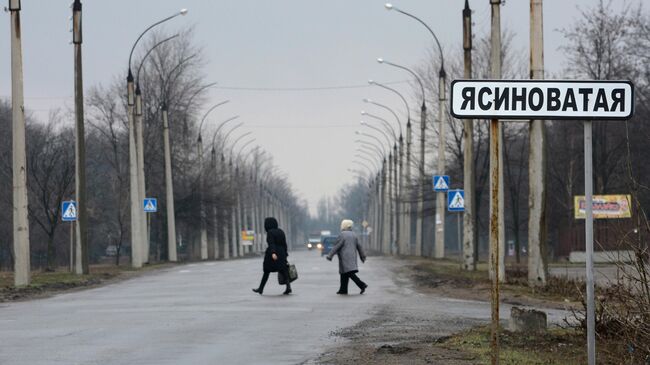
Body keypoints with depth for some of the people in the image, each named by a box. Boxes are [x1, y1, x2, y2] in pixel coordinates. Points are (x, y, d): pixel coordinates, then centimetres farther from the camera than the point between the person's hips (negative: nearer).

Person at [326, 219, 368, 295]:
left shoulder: (342, 235, -11)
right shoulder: (353, 235, 12)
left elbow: (337, 246, -13)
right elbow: (359, 246, 15)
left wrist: (330, 255, -9)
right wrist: (362, 256, 21)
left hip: (345, 257, -8)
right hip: (352, 256, 8)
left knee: (349, 273, -12)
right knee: (344, 274, 12)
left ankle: (362, 285, -21)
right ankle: (343, 290, 12)